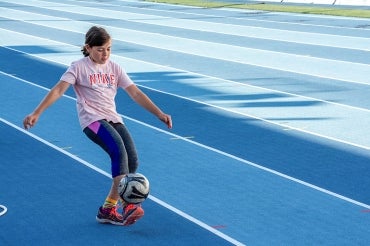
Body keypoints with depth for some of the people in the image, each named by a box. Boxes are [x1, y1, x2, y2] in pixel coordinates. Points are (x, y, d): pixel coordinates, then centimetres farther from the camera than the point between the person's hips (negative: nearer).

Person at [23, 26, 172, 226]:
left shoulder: (114, 68, 13)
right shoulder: (79, 67, 0)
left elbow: (135, 93, 11)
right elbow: (58, 90, -8)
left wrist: (159, 114, 3)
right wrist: (36, 113, -19)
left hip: (113, 119, 6)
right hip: (92, 120, -5)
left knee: (132, 160, -12)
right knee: (118, 149, -30)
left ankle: (108, 209, -2)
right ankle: (127, 205, -34)